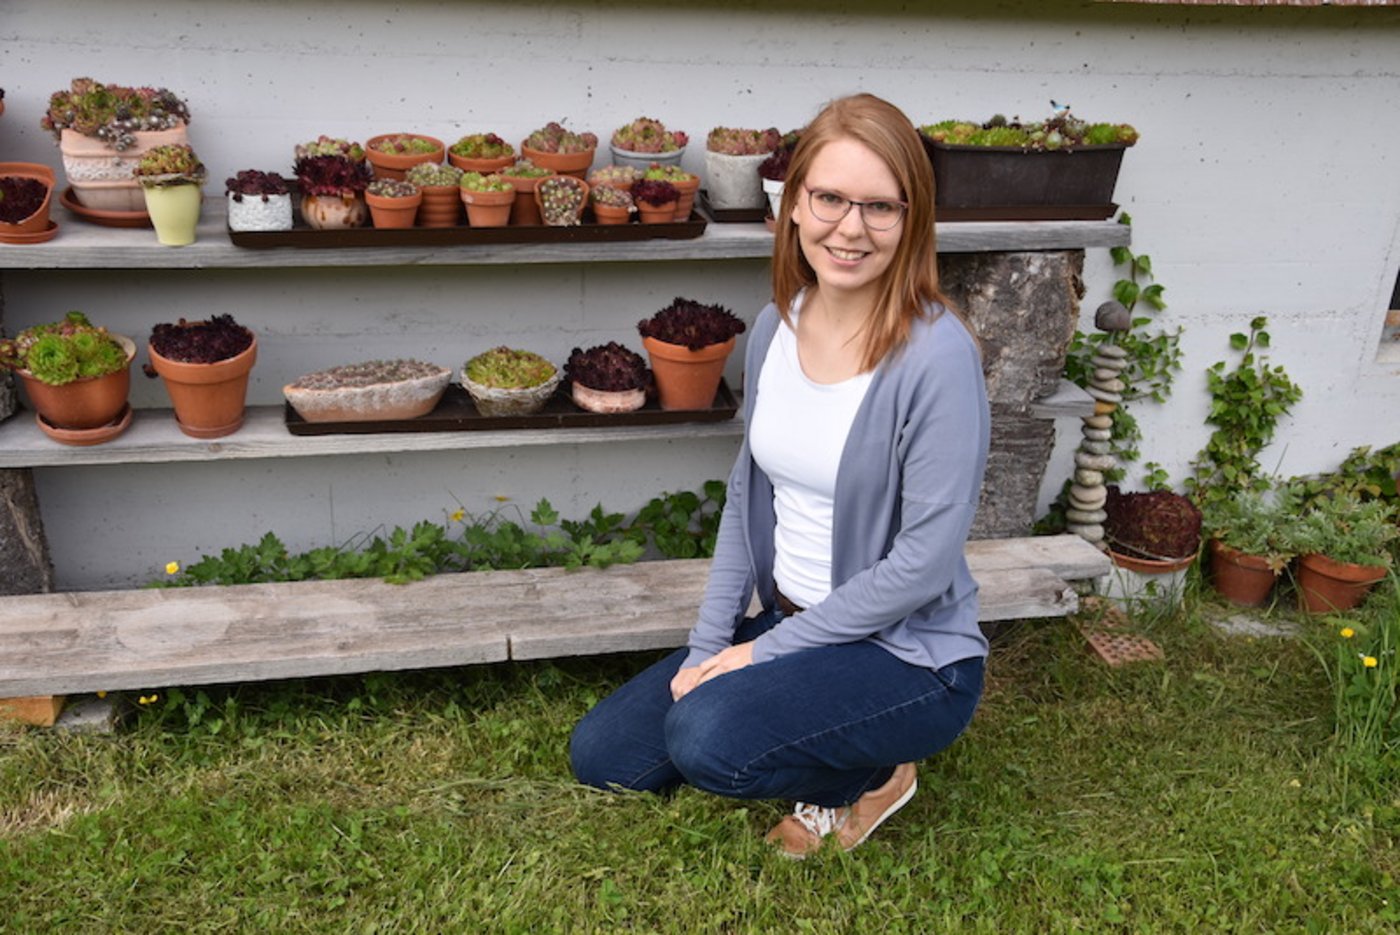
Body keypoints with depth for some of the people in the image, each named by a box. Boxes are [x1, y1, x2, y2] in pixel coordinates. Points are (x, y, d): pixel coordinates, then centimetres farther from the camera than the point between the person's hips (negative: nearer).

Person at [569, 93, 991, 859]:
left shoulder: (937, 357, -24)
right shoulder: (776, 328, -2)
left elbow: (924, 562, -22)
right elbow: (747, 496, 5)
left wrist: (767, 651, -17)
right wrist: (706, 647, -2)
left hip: (909, 654, -6)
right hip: (787, 626, 7)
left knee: (706, 740, -29)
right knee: (601, 754, 6)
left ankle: (870, 776, 1)